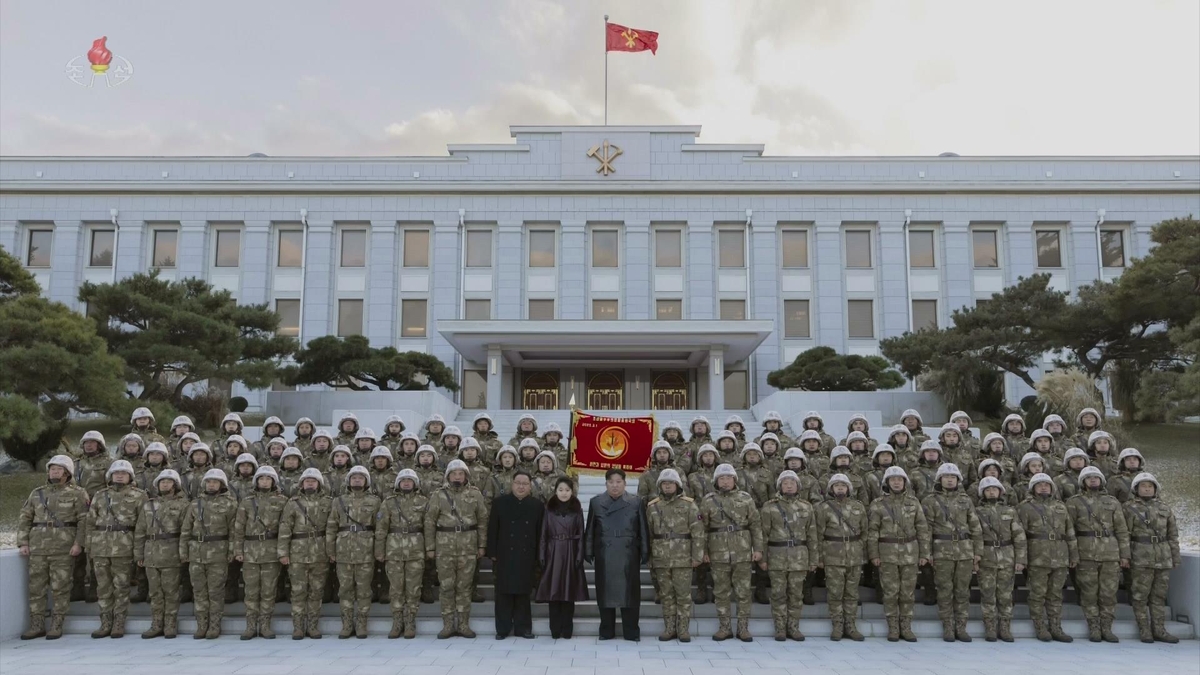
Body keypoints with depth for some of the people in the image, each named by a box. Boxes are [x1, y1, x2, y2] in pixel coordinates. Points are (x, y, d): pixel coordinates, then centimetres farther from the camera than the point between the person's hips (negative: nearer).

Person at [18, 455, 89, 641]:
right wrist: (22, 543, 4)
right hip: (37, 547, 4)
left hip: (64, 548, -4)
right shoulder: (37, 493, 15)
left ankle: (56, 626, 5)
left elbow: (84, 520, -4)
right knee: (36, 587, 5)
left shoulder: (77, 493, 2)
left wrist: (79, 543, -14)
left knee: (60, 588, -2)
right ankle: (36, 626, 13)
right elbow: (24, 518, 15)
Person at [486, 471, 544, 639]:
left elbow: (540, 532, 5)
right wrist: (492, 553, -4)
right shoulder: (500, 502, 3)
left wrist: (539, 556, 1)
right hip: (505, 555, -1)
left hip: (526, 556, 1)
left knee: (523, 592, 5)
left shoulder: (537, 505, 5)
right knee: (504, 592, 2)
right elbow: (492, 529, 2)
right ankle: (503, 628, 9)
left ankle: (523, 627, 13)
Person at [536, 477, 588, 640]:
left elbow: (580, 536, 3)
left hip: (570, 555, 0)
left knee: (569, 592, 2)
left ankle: (567, 630, 9)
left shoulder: (577, 510, 3)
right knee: (553, 592, 1)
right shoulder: (549, 509, 3)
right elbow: (543, 535, 3)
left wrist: (579, 556, -6)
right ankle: (555, 629, 8)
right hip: (553, 554, 0)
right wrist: (541, 556, -4)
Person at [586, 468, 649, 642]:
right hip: (604, 557, 1)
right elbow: (590, 530, 7)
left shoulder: (635, 502, 4)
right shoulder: (596, 502, 6)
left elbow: (643, 530, 3)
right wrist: (589, 553, 2)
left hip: (628, 556, -1)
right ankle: (606, 631, 16)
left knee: (629, 592, 3)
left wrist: (645, 554, 0)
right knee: (606, 592, 6)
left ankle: (631, 632, 11)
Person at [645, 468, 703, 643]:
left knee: (683, 594, 1)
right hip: (661, 559, 2)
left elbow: (698, 532, -3)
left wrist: (697, 556, -8)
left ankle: (683, 629, 10)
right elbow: (648, 534, 11)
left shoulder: (688, 505, 0)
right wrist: (649, 558, 8)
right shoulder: (652, 506, 8)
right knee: (666, 595, 8)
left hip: (683, 558, -2)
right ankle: (669, 628, 16)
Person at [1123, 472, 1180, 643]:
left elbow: (1173, 536, 13)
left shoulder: (1164, 509, 12)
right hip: (1141, 559, -3)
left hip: (1164, 559, 4)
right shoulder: (1130, 508, 1)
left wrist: (1176, 558, 9)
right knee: (1140, 595, -1)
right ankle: (1144, 630, 6)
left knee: (1159, 595, 7)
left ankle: (1159, 630, 13)